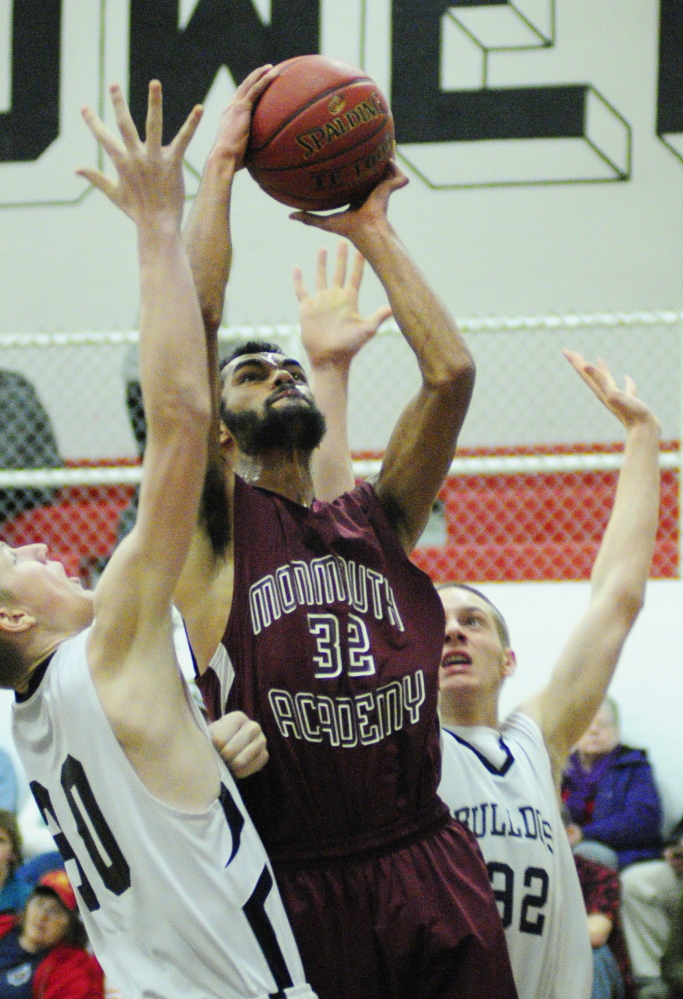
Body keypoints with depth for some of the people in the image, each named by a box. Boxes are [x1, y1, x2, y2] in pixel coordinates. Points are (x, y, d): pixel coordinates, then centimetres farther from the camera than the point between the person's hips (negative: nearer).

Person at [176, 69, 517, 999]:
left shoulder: (375, 520, 17)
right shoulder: (216, 525, 6)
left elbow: (451, 373, 8)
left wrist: (371, 231, 13)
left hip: (426, 863, 4)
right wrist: (221, 164, 2)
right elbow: (194, 326, -3)